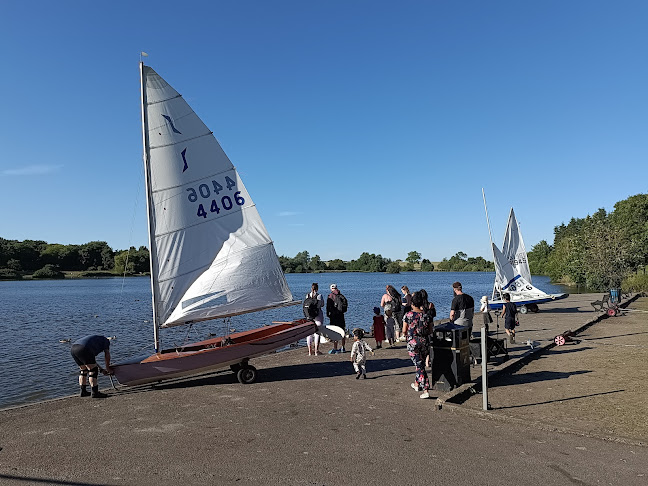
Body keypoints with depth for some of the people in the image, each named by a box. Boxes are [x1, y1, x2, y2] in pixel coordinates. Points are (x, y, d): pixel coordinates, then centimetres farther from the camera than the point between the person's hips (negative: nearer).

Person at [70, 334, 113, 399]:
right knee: (93, 370, -2)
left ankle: (83, 391, 27)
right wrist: (107, 368, 23)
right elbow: (107, 355, 12)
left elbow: (91, 359, 43)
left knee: (83, 369, 22)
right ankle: (94, 392, -4)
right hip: (83, 349, -9)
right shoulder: (105, 340, 20)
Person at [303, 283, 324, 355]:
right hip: (318, 316, -3)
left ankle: (310, 351, 11)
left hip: (309, 317, 3)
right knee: (317, 333, 2)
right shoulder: (319, 295, -8)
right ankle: (316, 351, 2)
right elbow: (322, 305, 4)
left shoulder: (307, 295, 1)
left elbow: (305, 305, 7)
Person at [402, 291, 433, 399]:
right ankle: (417, 384, 39)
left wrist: (407, 334, 17)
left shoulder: (408, 315, -10)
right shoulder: (426, 315, -1)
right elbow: (430, 330, 6)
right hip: (425, 342, 4)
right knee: (421, 364, 21)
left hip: (413, 342, -4)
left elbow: (404, 331, -5)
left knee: (419, 366, 0)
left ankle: (426, 390, -5)